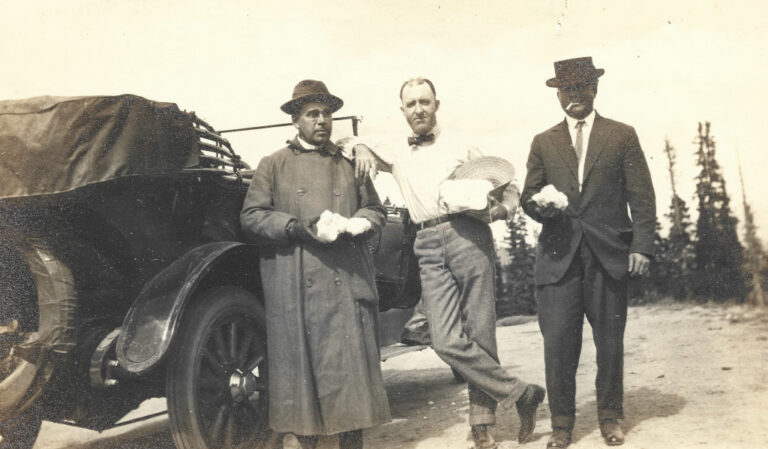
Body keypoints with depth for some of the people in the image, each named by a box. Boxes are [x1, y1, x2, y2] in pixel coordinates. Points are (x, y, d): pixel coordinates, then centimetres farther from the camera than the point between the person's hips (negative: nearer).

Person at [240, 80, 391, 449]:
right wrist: (295, 227, -11)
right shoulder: (273, 165, 11)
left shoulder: (349, 164, 18)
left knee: (351, 360, 0)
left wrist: (353, 224, -4)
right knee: (298, 359, 0)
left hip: (346, 281, 2)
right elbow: (251, 216, 3)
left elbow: (376, 210, 18)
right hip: (294, 285, -1)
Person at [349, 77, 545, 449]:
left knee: (480, 336, -3)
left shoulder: (461, 147, 11)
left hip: (468, 237, -2)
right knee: (447, 341, -9)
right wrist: (361, 148, 8)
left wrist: (495, 209, -9)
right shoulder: (396, 154, 20)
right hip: (428, 247, 3)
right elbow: (347, 144, 30)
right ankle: (521, 394, 4)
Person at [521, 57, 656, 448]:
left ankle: (609, 417, 23)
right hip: (559, 254, 1)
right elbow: (528, 195, 14)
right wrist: (537, 205, -10)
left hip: (608, 253, -1)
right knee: (557, 340, -4)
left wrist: (641, 245, -5)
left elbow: (641, 196, 5)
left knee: (609, 339, 6)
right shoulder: (543, 143, 15)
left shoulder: (622, 136, 10)